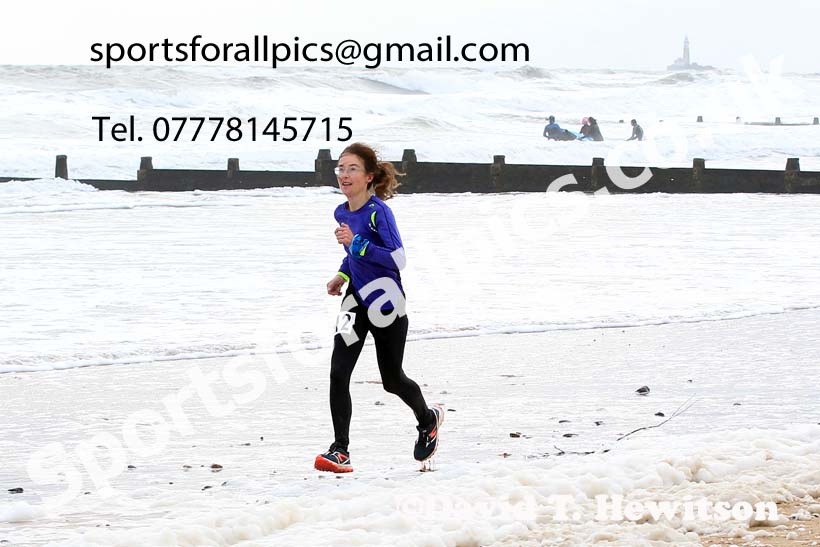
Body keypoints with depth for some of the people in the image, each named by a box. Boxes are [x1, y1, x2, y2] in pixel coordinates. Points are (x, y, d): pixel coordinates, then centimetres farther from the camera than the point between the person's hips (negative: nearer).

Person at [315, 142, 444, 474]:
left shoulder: (378, 211, -18)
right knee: (338, 373, -11)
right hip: (357, 299, 6)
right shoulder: (342, 213, 4)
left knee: (392, 380, 9)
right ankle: (340, 451, -8)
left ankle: (428, 419, 40)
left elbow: (397, 259, -23)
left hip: (385, 303, -6)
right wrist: (343, 275, 7)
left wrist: (356, 243, -27)